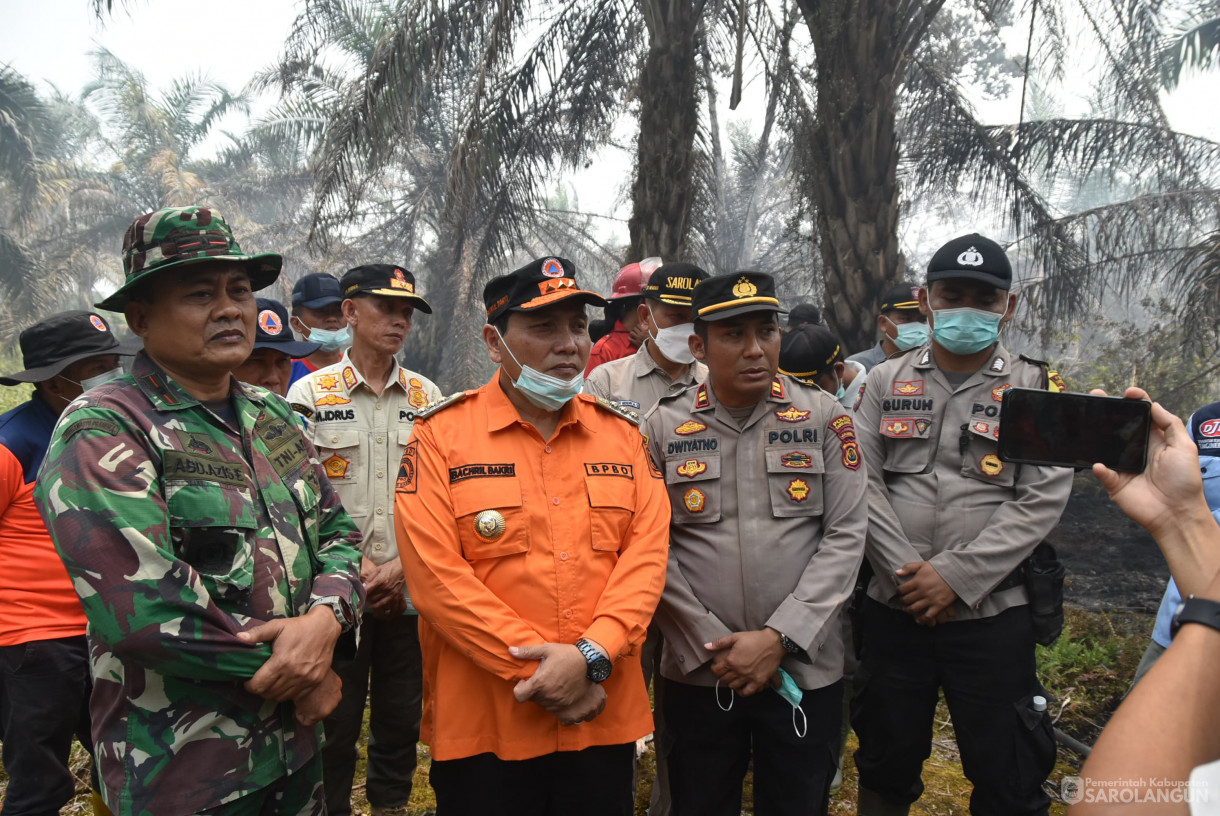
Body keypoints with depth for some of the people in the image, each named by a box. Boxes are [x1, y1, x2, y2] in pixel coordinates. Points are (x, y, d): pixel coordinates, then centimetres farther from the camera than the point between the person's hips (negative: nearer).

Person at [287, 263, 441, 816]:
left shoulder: (428, 397, 6)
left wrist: (402, 565, -7)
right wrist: (360, 571, -11)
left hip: (410, 591, 3)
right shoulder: (310, 393, -2)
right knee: (334, 723, 7)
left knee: (401, 719, 14)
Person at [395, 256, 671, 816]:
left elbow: (647, 551, -2)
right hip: (483, 727, -3)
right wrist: (537, 672, -15)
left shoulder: (620, 433, 6)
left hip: (606, 720, 3)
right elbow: (436, 573, -13)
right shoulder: (442, 434, -5)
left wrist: (591, 656, -15)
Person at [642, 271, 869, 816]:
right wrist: (713, 646, -9)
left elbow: (845, 536, -4)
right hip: (697, 675, 0)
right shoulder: (663, 428, -1)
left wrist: (779, 638, -11)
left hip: (805, 673, 0)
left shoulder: (824, 417, -1)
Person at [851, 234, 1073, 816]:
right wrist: (905, 571, -11)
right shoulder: (886, 382, 5)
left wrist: (957, 576, -16)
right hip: (894, 609, 2)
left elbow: (1043, 498, -9)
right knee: (885, 766, 17)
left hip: (991, 614, -1)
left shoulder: (1036, 388, 0)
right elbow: (862, 481, -1)